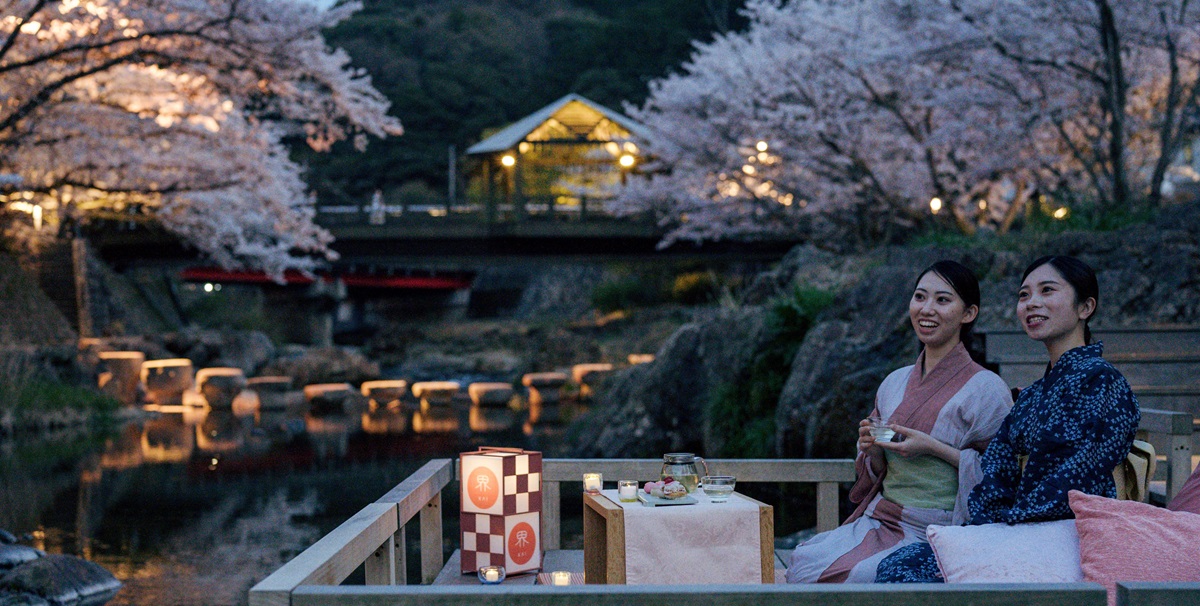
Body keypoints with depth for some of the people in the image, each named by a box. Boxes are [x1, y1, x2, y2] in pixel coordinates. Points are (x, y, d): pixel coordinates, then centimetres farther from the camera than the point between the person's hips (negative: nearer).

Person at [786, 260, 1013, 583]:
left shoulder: (986, 388, -5)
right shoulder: (894, 382, 14)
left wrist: (933, 447, -15)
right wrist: (873, 449, -2)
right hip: (879, 520, 5)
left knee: (853, 578, -30)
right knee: (803, 562, -22)